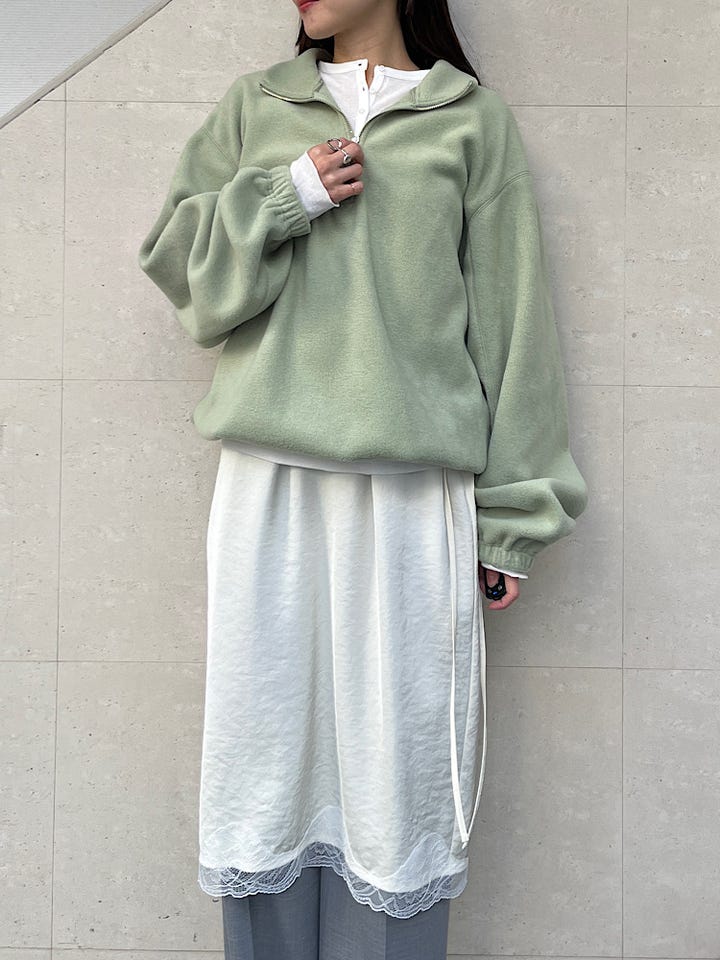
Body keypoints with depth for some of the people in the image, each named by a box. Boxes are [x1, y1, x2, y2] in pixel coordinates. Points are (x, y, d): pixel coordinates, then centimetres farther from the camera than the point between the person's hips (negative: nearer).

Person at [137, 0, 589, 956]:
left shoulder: (473, 118, 9)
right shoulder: (254, 105, 16)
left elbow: (509, 322, 5)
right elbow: (172, 255, 14)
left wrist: (512, 517, 1)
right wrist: (284, 196, -3)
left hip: (417, 490, -1)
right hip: (269, 482, 2)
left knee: (399, 749, 2)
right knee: (269, 742, 6)